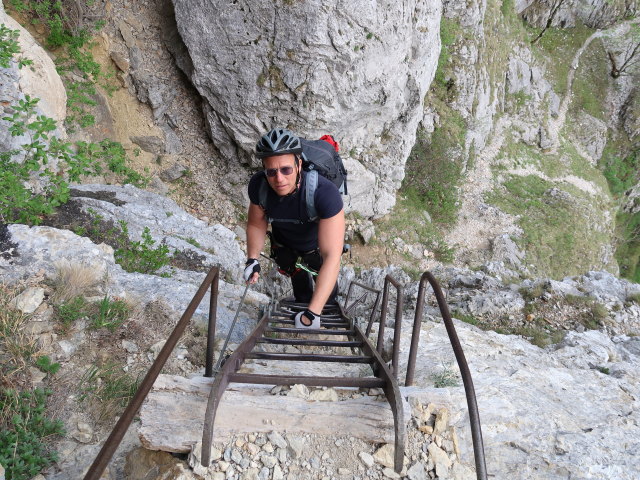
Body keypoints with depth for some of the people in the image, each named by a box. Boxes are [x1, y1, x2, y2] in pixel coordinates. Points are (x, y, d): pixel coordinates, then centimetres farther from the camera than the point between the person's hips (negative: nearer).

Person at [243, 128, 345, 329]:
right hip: (284, 241, 3)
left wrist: (312, 314, -52)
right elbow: (256, 223, -11)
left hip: (316, 243, -2)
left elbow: (332, 257, -49)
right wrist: (252, 260, -26)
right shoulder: (258, 185, -34)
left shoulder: (325, 192, -47)